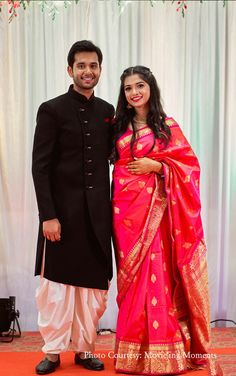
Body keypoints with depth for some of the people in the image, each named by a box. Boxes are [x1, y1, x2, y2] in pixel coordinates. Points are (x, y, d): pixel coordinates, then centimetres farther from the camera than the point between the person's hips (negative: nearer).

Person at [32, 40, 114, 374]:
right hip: (63, 212, -4)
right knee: (57, 284, 5)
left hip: (98, 213, 4)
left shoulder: (107, 111, 10)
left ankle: (84, 348, 24)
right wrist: (48, 215, -14)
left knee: (94, 286, 10)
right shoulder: (52, 110, -4)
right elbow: (40, 167, -9)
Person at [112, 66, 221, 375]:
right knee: (132, 276, 5)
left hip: (155, 209, -3)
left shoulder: (168, 126, 1)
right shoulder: (119, 126, 11)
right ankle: (134, 350, 15)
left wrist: (155, 166, -12)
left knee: (156, 273, -5)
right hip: (126, 208, 3)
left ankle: (162, 351, 7)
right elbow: (113, 162, 15)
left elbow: (189, 164, -1)